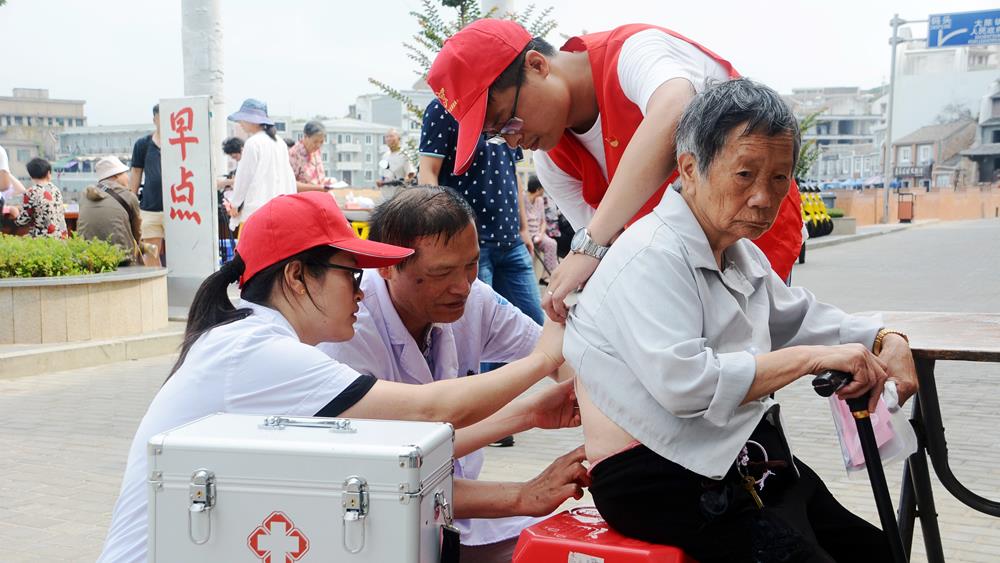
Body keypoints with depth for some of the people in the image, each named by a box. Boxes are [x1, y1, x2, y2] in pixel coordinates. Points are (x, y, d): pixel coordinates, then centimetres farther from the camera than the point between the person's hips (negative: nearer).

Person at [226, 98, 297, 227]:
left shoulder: (253, 143, -8)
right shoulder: (280, 142, 14)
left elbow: (244, 175, -4)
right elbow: (289, 175, 15)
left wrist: (235, 203, 8)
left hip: (258, 206, -8)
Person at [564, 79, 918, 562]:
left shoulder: (741, 255, 16)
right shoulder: (653, 257, -17)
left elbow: (798, 316, 31)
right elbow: (684, 383, -29)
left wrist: (885, 340, 13)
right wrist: (812, 358, -21)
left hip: (739, 459, 10)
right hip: (661, 480, -10)